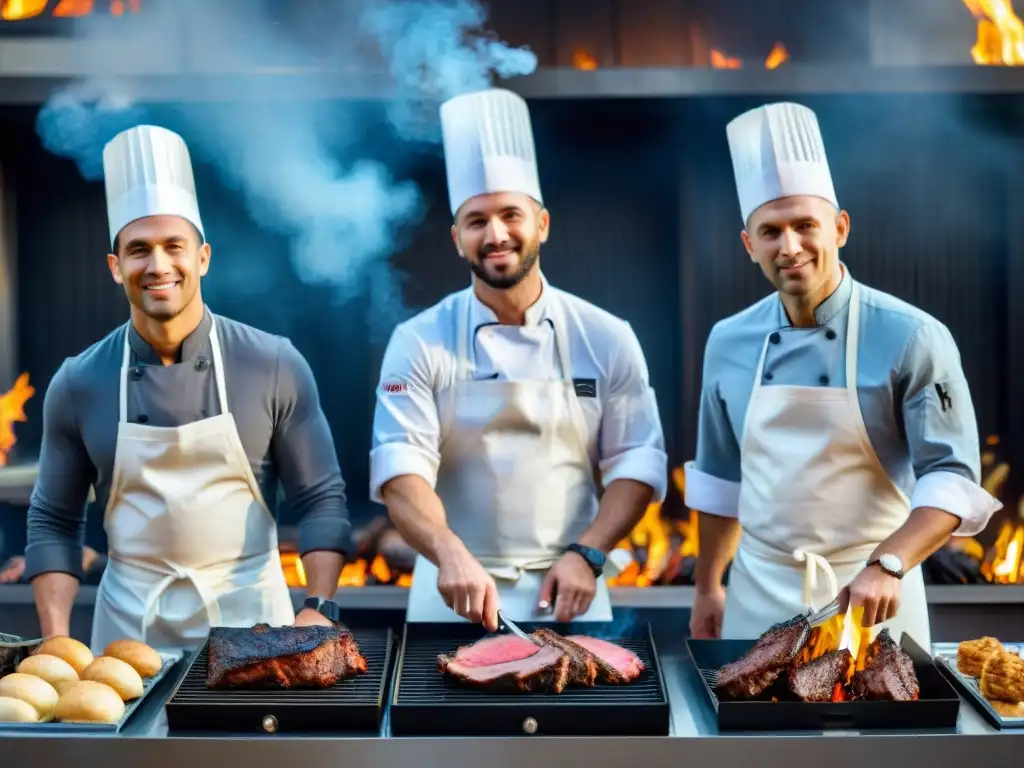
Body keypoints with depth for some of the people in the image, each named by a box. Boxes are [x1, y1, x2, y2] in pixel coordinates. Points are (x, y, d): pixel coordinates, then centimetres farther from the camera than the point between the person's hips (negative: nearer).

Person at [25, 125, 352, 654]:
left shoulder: (275, 366, -7)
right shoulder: (79, 384, -3)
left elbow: (321, 500, -3)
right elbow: (53, 524, 3)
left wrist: (318, 609, -14)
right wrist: (57, 642, -6)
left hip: (249, 613, -1)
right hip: (129, 624, 1)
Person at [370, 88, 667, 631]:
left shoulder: (606, 338, 0)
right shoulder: (420, 342, -5)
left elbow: (636, 462, 2)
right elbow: (400, 469, -14)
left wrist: (586, 554, -11)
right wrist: (450, 555, -30)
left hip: (565, 588, 1)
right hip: (455, 589, -1)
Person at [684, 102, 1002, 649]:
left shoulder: (912, 338, -11)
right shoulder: (729, 343, 2)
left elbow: (953, 479, -13)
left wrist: (886, 566, -27)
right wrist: (708, 588, 12)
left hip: (870, 594, -3)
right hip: (757, 594, 4)